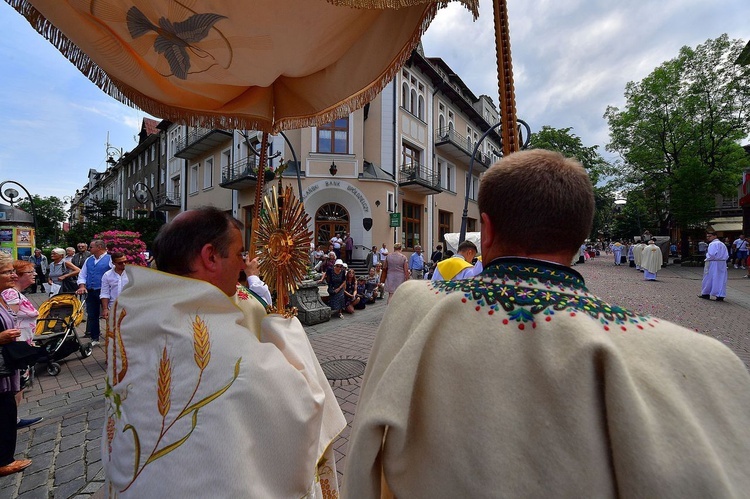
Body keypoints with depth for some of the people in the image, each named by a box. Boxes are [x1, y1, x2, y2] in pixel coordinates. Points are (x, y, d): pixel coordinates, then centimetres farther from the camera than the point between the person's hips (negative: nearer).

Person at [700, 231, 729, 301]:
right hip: (722, 263, 8)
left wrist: (707, 259, -7)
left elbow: (711, 254, -21)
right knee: (721, 279, 7)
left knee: (709, 279, 3)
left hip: (713, 263, -8)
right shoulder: (722, 244, 15)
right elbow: (727, 255, 14)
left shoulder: (712, 244, -13)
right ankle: (720, 296, 6)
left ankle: (706, 294, 12)